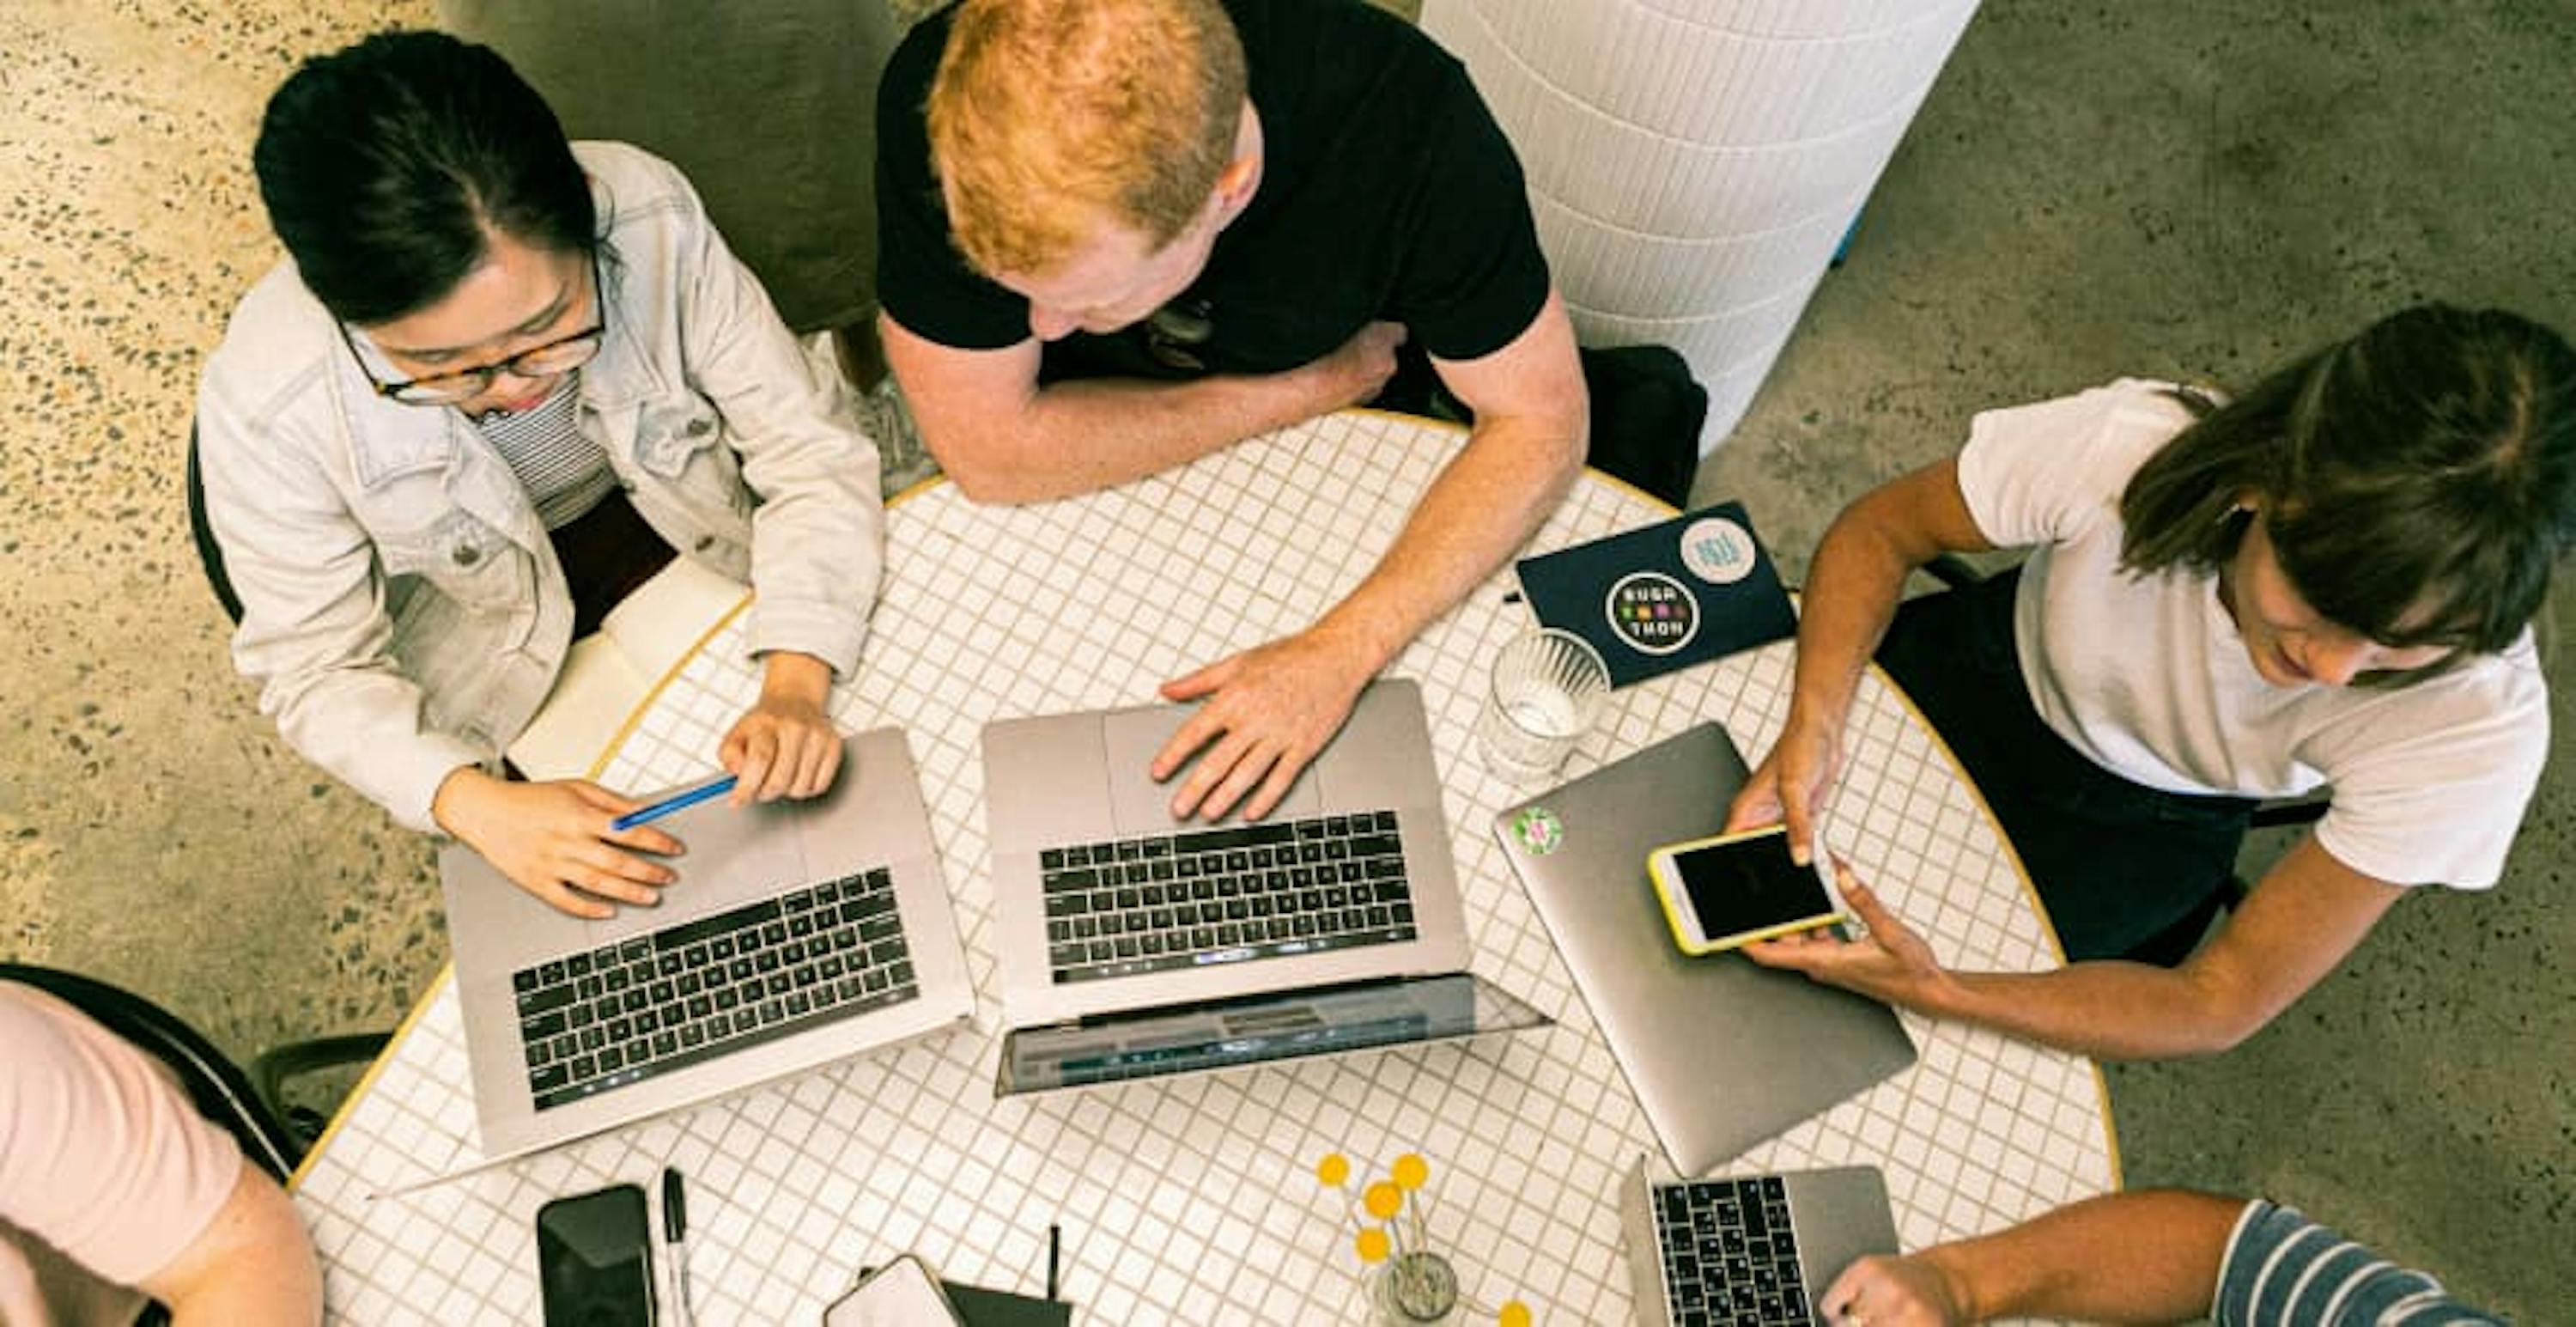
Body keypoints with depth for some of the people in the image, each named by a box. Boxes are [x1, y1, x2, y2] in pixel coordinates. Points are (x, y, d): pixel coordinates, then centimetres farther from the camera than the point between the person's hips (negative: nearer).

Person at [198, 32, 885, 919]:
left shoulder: (652, 221, -32)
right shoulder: (265, 409, -32)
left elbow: (811, 448, -24)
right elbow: (317, 670, -18)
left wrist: (795, 686, -38)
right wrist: (480, 806, -35)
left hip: (699, 541, 1)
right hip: (492, 622, -1)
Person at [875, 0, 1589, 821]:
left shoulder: (1403, 114, -34)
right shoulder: (938, 100, -34)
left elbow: (1540, 421, -23)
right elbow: (990, 453, -28)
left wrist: (1341, 652, -34)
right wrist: (1317, 385, -25)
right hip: (1083, 475, -1)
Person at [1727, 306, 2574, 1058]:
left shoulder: (2480, 725, -35)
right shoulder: (2124, 445, -38)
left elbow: (2224, 1005, -27)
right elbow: (1879, 532, -17)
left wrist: (1934, 991, -43)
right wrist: (1813, 727, -36)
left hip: (2147, 828, 0)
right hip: (1994, 676, 1)